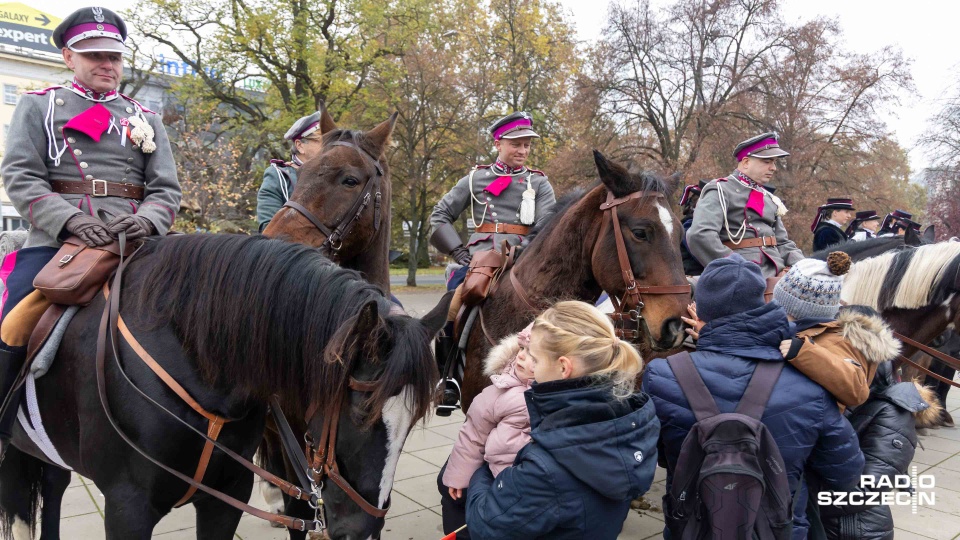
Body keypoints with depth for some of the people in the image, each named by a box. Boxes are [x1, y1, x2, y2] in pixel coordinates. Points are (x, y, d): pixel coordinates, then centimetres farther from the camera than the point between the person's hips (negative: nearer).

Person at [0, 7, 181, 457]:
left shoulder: (145, 119, 19)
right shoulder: (38, 106, 14)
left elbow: (166, 189, 9)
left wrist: (147, 220, -15)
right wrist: (71, 219, -18)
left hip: (133, 242, 2)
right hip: (57, 238, -1)